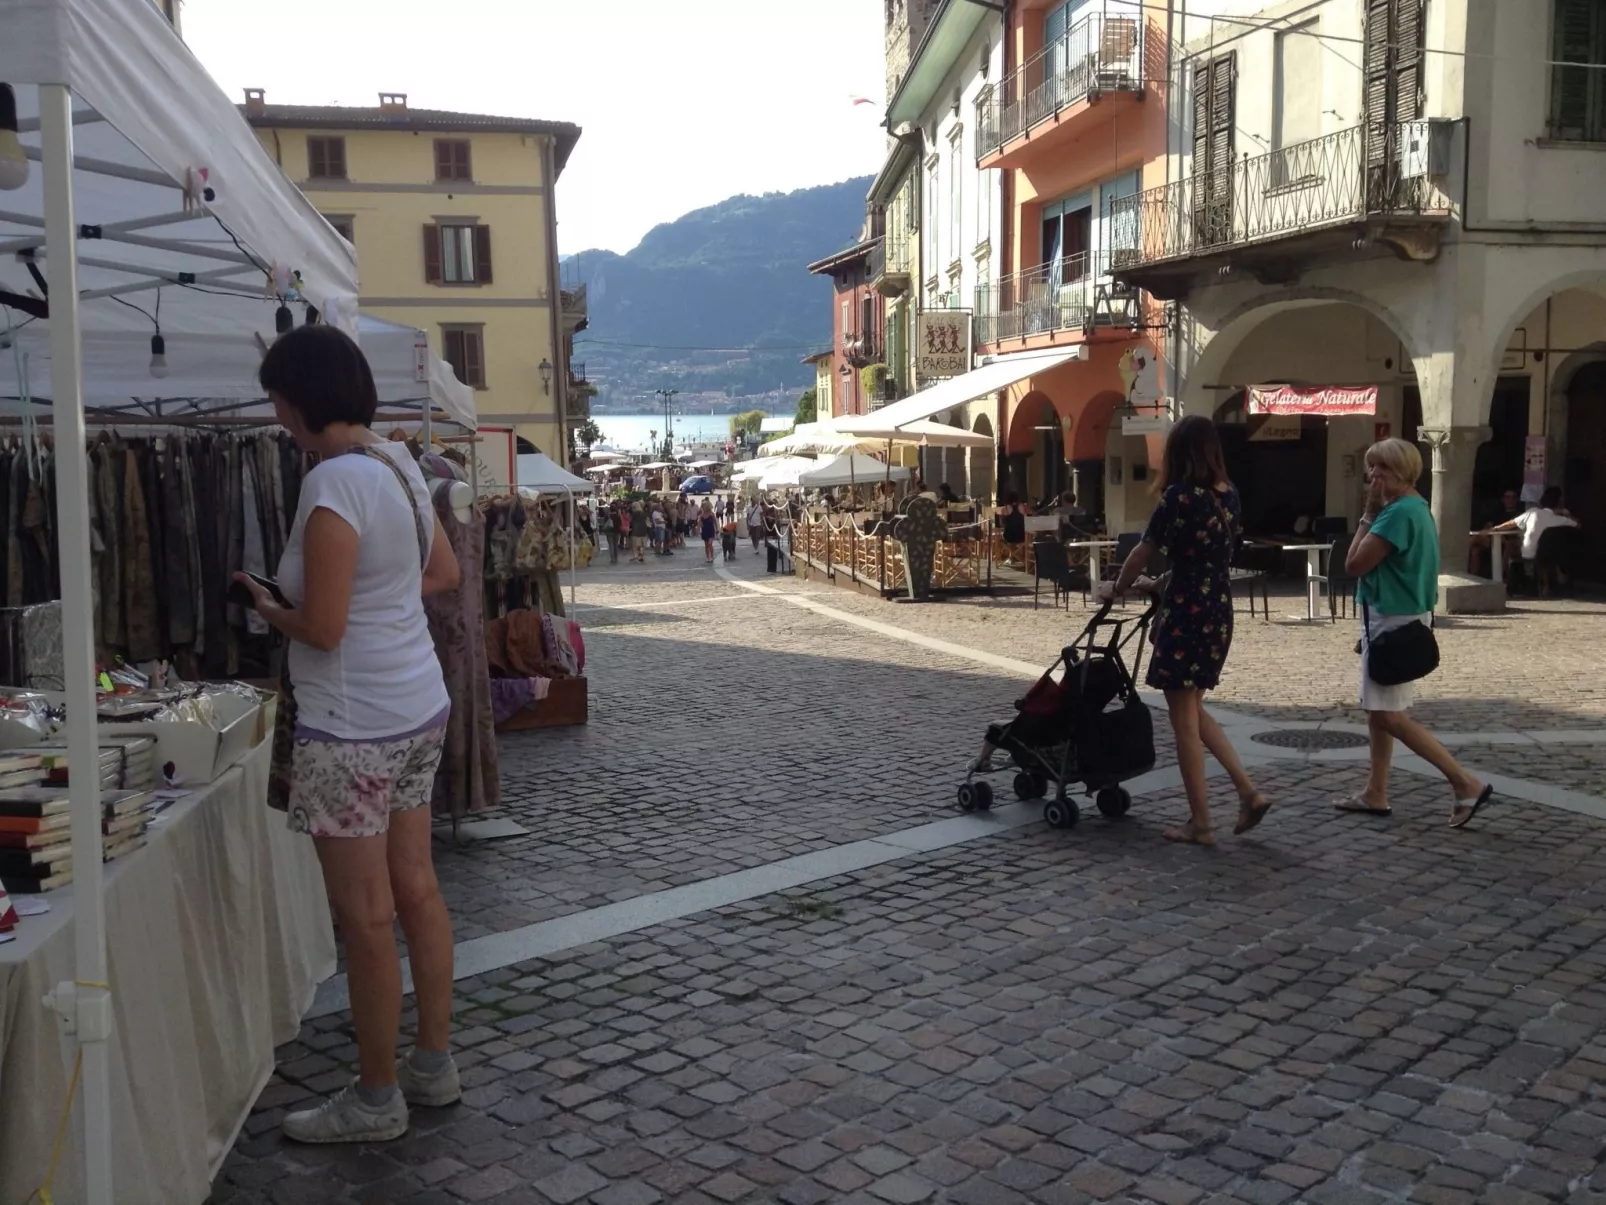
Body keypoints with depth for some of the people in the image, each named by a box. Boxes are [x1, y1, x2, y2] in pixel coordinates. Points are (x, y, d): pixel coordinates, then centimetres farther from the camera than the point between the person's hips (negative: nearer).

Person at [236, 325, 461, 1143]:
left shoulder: (333, 484, -21)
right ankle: (434, 1064, 29)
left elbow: (322, 629, -20)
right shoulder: (397, 464, 6)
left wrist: (270, 610, -1)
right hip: (417, 708, 9)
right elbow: (445, 573, 18)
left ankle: (376, 1100, 17)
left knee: (367, 918, 3)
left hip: (353, 727, -9)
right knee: (415, 890, 16)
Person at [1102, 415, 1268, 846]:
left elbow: (1143, 553, -8)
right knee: (1195, 711, 21)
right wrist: (1163, 585, 22)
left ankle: (1200, 824, 8)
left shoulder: (1179, 495, -14)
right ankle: (1249, 793, 14)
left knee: (1184, 722, 2)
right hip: (1220, 612, 8)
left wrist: (1116, 589, 9)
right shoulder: (1230, 496, 8)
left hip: (1187, 614, -8)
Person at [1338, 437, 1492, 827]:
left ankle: (1466, 783, -4)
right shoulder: (1415, 507, 11)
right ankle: (1375, 794, 21)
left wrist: (1368, 513, -12)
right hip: (1392, 618, 10)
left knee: (1388, 715, -7)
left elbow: (1354, 565, -18)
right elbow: (1374, 561, 13)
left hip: (1393, 621, -10)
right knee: (1377, 709, 14)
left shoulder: (1399, 512, -20)